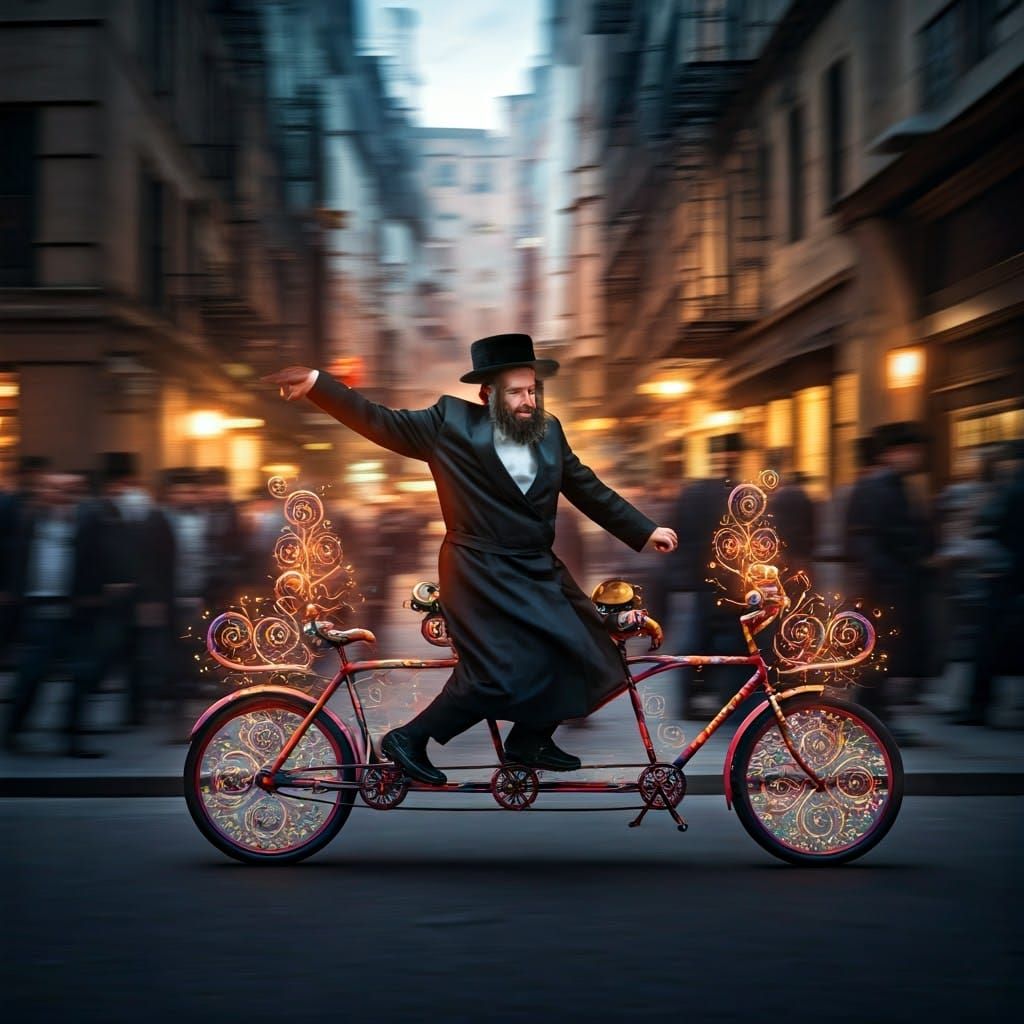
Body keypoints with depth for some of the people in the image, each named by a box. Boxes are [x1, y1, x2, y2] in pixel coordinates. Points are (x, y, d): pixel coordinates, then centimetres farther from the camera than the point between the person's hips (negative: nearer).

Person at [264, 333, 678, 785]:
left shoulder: (549, 432, 6)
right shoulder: (452, 422, -8)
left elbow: (590, 490, 15)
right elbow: (380, 422, -9)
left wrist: (645, 531, 15)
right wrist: (316, 382, -19)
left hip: (537, 570, 7)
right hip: (482, 573, -7)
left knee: (574, 651, 8)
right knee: (501, 673, -13)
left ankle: (530, 740, 28)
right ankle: (409, 739, 2)